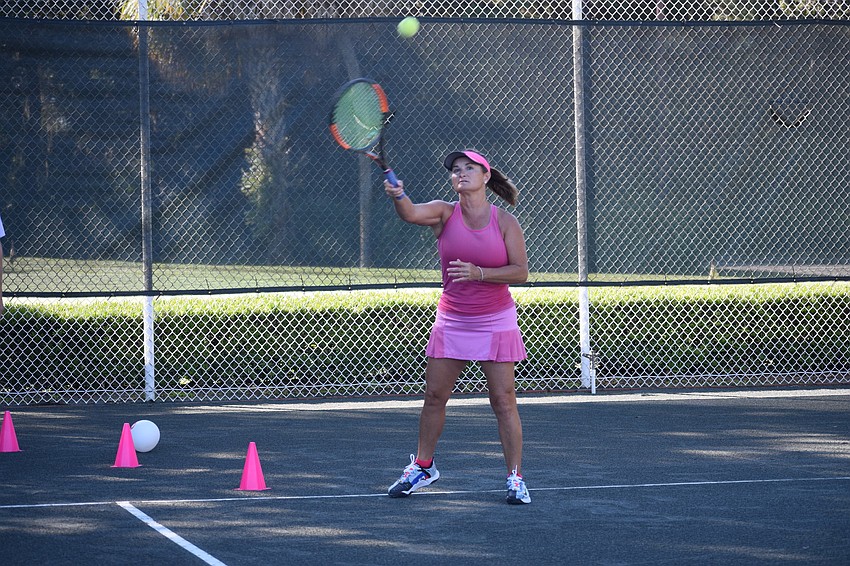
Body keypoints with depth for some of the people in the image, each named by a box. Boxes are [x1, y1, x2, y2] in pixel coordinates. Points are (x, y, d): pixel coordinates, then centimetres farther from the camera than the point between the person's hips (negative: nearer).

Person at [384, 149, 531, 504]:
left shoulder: (505, 222, -5)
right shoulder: (445, 214, -2)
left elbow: (520, 271, -8)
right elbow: (411, 214, -22)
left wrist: (479, 273, -22)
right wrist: (398, 196, -45)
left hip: (495, 321, -2)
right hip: (451, 321, 2)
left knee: (503, 400, -4)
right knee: (434, 396, 7)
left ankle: (515, 478, 3)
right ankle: (423, 467, 24)